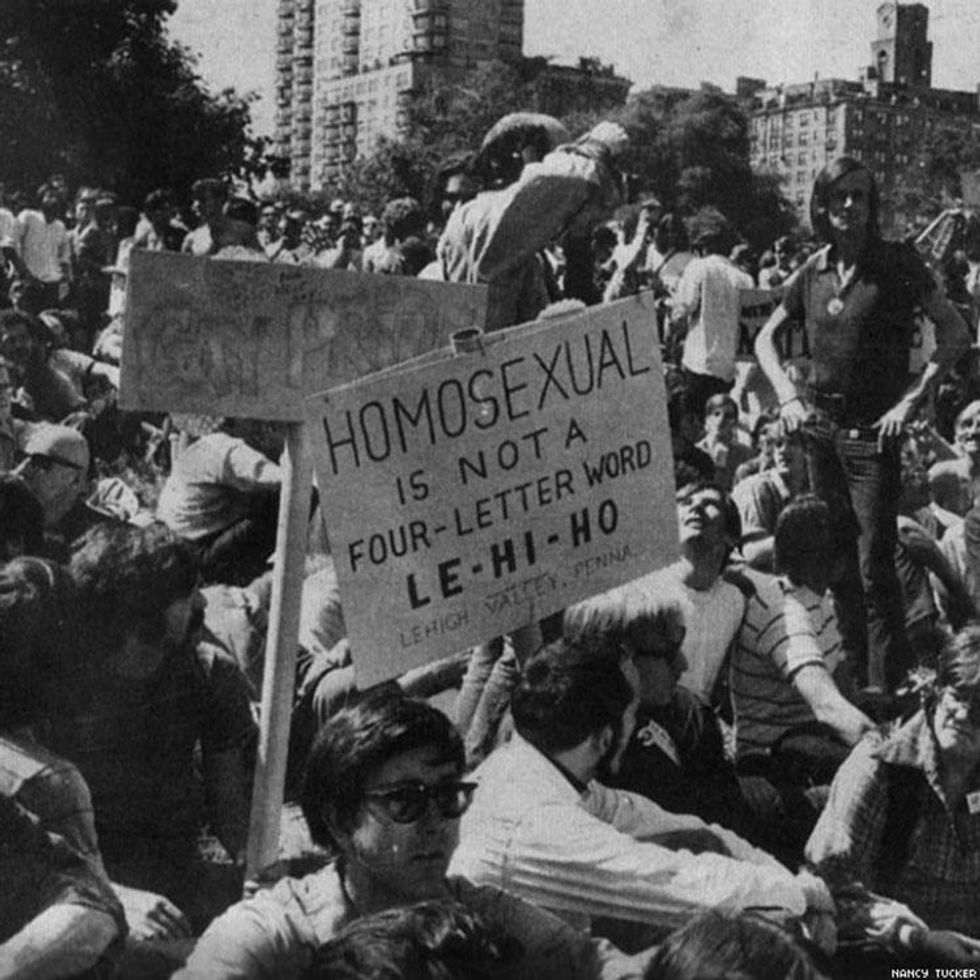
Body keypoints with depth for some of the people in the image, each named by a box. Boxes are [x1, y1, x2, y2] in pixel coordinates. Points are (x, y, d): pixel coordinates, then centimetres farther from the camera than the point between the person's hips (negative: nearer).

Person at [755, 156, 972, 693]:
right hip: (822, 428, 5)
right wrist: (788, 396, 5)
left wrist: (911, 398, -14)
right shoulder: (813, 271, 7)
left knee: (874, 568, -8)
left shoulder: (897, 263, -7)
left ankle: (887, 687, -1)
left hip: (875, 433, -5)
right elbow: (765, 338, 18)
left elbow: (956, 333, -10)